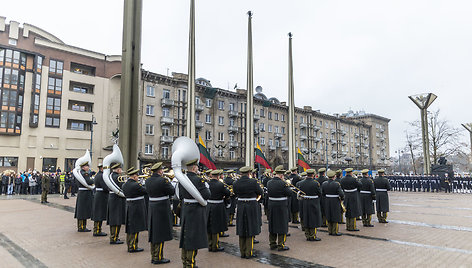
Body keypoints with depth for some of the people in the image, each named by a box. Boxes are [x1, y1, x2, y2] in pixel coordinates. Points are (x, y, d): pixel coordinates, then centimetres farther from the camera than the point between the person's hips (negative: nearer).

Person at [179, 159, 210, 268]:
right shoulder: (198, 180, -20)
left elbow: (181, 196, 11)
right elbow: (206, 196, -19)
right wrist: (206, 187, -2)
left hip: (185, 210, 8)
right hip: (196, 210, -8)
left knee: (186, 235, 16)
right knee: (193, 236, 2)